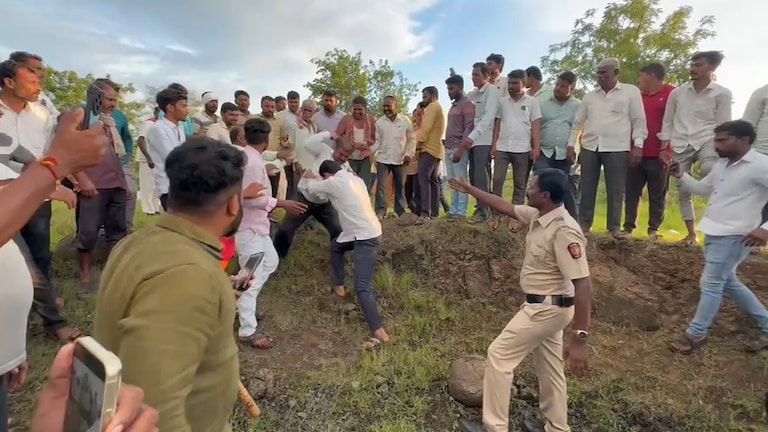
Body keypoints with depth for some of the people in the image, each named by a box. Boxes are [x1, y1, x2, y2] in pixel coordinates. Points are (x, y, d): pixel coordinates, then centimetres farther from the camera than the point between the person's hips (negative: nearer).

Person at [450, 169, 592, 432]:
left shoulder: (564, 231, -28)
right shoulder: (538, 216, -1)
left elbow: (583, 285, -30)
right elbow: (506, 207, 15)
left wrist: (579, 339, -30)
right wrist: (470, 190, 18)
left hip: (546, 308, -9)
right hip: (544, 306, 9)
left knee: (499, 356, 0)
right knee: (548, 367, 20)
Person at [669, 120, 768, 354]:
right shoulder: (722, 164, 11)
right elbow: (703, 189, 22)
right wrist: (682, 176, 4)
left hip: (733, 236, -9)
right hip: (714, 233, 9)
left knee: (711, 284, -2)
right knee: (727, 282, 20)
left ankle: (696, 333, 12)